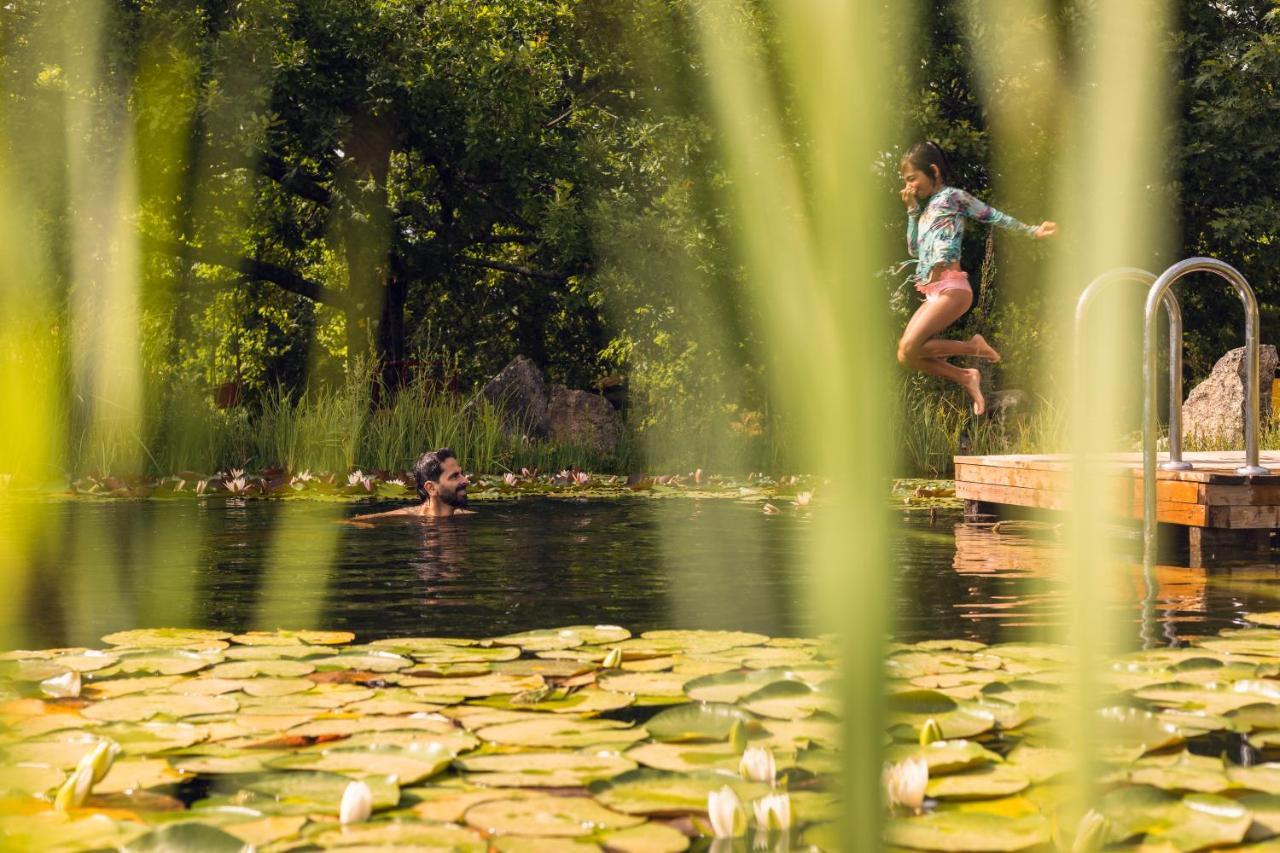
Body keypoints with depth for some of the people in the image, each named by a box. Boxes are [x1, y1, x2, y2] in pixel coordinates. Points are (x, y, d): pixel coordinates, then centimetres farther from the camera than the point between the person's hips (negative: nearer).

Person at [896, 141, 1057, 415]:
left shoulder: (952, 196, -2)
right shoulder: (927, 206, 22)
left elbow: (993, 216, 0)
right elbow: (914, 249, 18)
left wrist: (1032, 231, -2)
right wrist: (912, 210, 12)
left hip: (951, 289, -9)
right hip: (933, 293, 9)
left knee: (909, 350, -21)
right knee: (906, 355, -1)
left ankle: (973, 346, -5)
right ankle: (967, 378, 4)